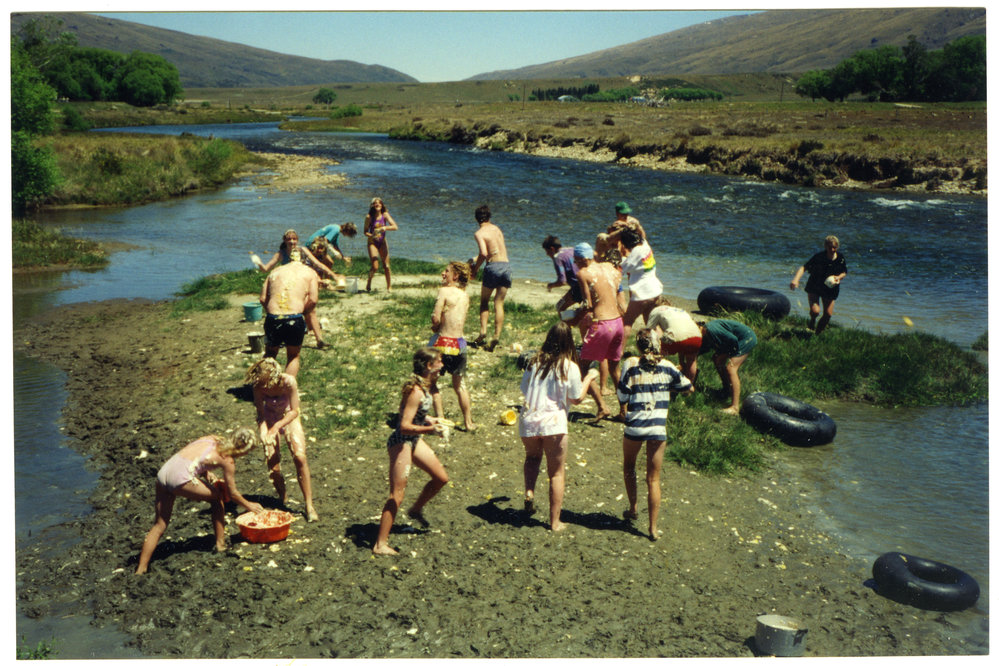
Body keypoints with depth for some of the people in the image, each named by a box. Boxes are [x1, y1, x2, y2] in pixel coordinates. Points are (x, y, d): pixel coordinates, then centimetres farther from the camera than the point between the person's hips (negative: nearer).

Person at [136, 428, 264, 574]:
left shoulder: (211, 438, 19)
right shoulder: (227, 460, 2)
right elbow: (232, 493, 11)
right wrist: (249, 506, 26)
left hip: (163, 471, 6)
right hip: (180, 478, -6)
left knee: (159, 525, 14)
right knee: (217, 497, 18)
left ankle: (141, 569, 11)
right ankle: (220, 544, 23)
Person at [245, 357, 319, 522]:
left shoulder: (289, 382, -31)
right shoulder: (258, 386, -25)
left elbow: (295, 411, -22)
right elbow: (260, 412, -14)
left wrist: (277, 426, -34)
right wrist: (263, 431, -32)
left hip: (289, 416, -2)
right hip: (270, 418, 2)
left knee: (300, 457, -17)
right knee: (273, 466, -5)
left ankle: (309, 505, -8)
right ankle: (283, 498, 23)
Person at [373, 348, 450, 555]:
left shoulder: (424, 386, 4)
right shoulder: (416, 391, -25)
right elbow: (405, 426, -28)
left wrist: (427, 419, 18)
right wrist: (428, 429, -37)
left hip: (414, 440, 10)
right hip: (401, 442, -10)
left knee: (441, 478, 16)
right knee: (397, 495, -6)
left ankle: (416, 509, 38)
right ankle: (380, 544, 1)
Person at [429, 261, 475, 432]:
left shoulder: (444, 291, -9)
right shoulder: (465, 296, 10)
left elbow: (436, 318, -18)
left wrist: (434, 325, 2)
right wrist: (438, 325, 6)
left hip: (443, 342, -6)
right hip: (461, 344, 6)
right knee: (460, 385, 21)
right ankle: (468, 423, 26)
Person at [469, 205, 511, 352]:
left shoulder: (479, 233, -4)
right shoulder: (496, 228, 15)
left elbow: (484, 253, -18)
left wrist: (476, 268, -3)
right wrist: (478, 260, 31)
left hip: (493, 266, -4)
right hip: (506, 265, 4)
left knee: (484, 301, 14)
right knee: (499, 303, 7)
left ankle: (482, 330, 0)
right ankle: (497, 335, -3)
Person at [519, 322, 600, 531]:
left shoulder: (535, 361, 3)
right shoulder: (569, 367, -8)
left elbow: (523, 389, 12)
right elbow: (577, 398, 1)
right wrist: (589, 378, 14)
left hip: (529, 421, 3)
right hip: (554, 424, -3)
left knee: (532, 457, 31)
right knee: (557, 473, 9)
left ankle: (529, 491, 6)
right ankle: (555, 521, 14)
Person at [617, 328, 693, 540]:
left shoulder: (631, 364, -3)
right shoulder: (667, 366, 3)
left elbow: (622, 396, -6)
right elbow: (689, 388, 15)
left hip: (634, 426, -1)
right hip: (658, 428, 1)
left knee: (629, 467, 27)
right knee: (653, 479, 8)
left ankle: (633, 508, 34)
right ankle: (653, 528, 9)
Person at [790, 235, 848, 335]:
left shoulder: (841, 259, -7)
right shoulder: (818, 257, -19)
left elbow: (844, 273, 9)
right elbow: (804, 267, -22)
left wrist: (839, 277, -16)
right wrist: (796, 279, -39)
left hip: (830, 288, 3)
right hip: (814, 287, -3)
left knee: (828, 314, 2)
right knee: (815, 311, -21)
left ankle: (817, 334, 26)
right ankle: (812, 319, 18)